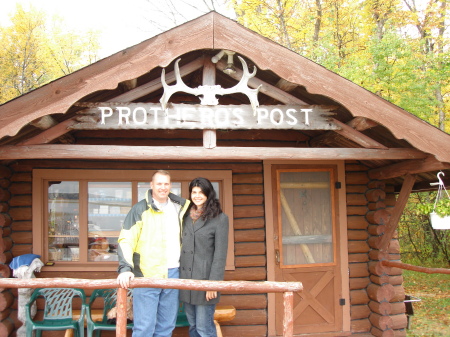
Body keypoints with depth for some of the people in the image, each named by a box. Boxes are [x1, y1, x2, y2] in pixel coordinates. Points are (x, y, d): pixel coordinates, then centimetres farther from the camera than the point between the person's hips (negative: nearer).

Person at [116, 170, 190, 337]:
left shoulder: (179, 208, 11)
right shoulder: (140, 210, -4)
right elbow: (125, 241, -10)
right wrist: (125, 268, -21)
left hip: (173, 274, 5)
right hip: (147, 276, -5)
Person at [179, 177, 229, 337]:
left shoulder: (220, 218, -4)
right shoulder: (186, 216, 14)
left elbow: (220, 254, -9)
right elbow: (181, 246, 16)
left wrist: (213, 283, -15)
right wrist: (177, 277, 8)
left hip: (204, 281, -6)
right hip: (185, 280, 6)